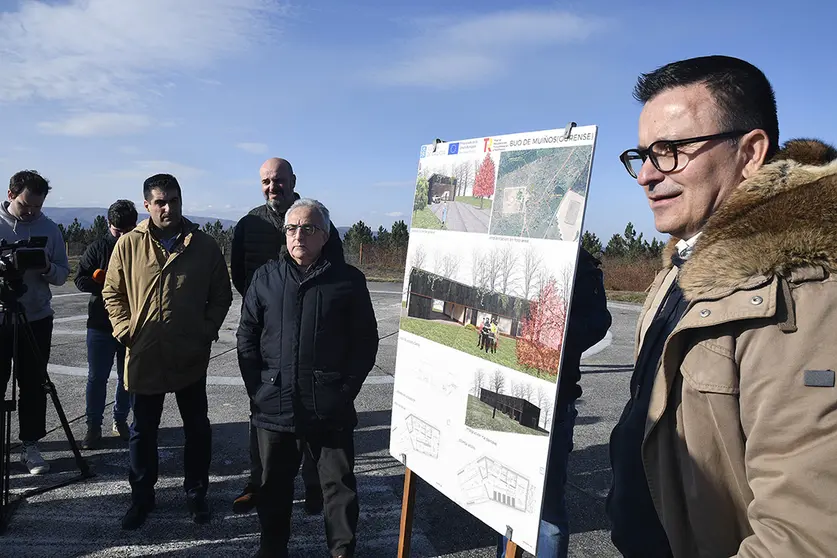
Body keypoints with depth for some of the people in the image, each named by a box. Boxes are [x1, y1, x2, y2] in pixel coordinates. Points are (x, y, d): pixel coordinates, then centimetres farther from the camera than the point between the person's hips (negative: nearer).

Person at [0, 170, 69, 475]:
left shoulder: (50, 229, 2)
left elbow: (62, 275, 4)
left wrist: (47, 267, -18)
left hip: (36, 319, 1)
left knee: (33, 386, 7)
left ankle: (30, 445, 18)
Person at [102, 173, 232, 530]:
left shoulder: (204, 246, -2)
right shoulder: (129, 244, -1)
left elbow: (221, 295, 5)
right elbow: (112, 292, 6)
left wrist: (208, 330, -5)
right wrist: (125, 330, -5)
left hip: (191, 356, 0)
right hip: (143, 356, 1)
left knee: (197, 428, 11)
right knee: (143, 430, 14)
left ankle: (196, 493, 28)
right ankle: (142, 496, 31)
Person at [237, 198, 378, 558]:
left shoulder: (348, 279, -1)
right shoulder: (266, 277, 6)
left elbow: (365, 341, 0)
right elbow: (247, 336, 8)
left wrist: (346, 389, -6)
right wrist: (256, 387, 1)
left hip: (330, 408, -2)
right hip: (274, 405, 3)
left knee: (339, 483, 7)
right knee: (274, 483, 17)